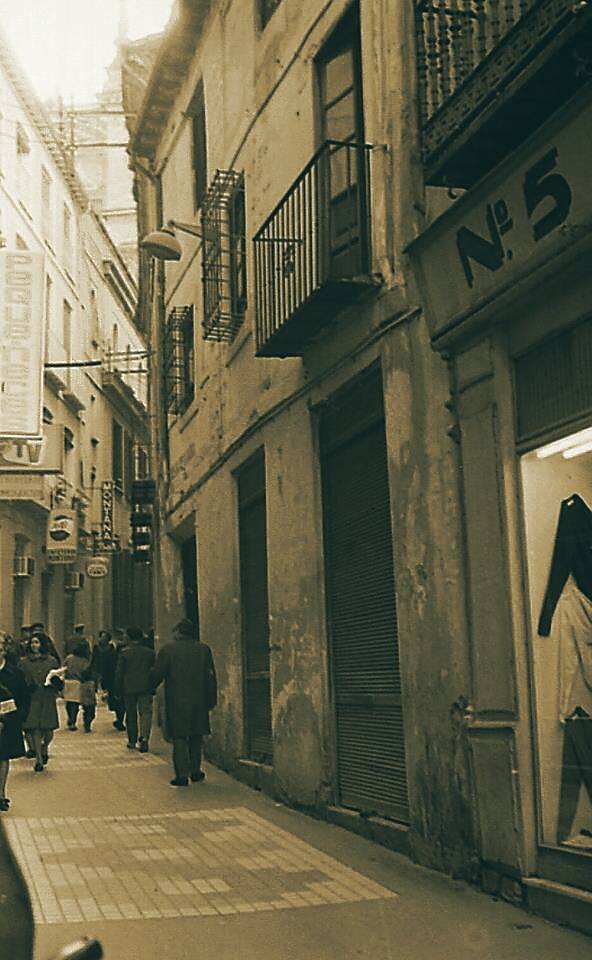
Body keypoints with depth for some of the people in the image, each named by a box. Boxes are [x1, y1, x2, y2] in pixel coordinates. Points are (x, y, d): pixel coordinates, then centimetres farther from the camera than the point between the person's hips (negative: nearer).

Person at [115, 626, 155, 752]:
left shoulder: (124, 652, -3)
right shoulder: (149, 652, 3)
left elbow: (119, 673, -3)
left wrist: (118, 690, 3)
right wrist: (153, 687, 17)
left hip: (128, 689, 0)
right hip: (145, 688, 1)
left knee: (131, 715, 10)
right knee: (146, 712, -1)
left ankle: (132, 741, 17)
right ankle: (144, 737, -22)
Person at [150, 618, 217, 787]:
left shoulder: (167, 649, -6)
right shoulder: (203, 649, 2)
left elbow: (157, 674, -7)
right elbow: (211, 676, 3)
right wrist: (211, 700, 9)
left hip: (176, 701, -3)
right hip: (199, 700, 3)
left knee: (179, 737, 1)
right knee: (196, 736, 15)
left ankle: (182, 774, -4)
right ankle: (195, 771, 20)